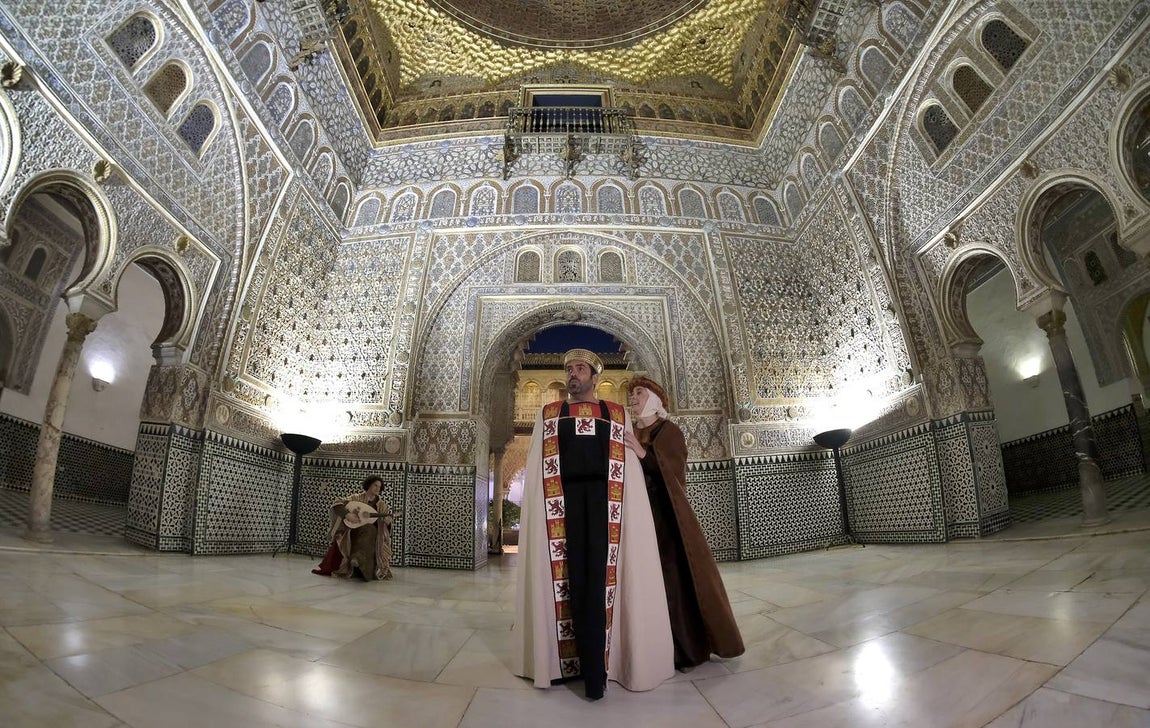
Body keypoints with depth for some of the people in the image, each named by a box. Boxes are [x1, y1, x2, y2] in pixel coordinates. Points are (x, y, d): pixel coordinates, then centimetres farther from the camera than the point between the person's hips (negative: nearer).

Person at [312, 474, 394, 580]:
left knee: (370, 530, -36)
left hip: (372, 532, 0)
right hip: (354, 530, 0)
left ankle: (359, 559, -51)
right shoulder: (357, 498, 4)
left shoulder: (381, 503, 10)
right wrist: (347, 514, -19)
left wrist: (387, 521, -17)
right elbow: (336, 504, -3)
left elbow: (387, 521, 8)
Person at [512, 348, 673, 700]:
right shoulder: (547, 415, 19)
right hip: (562, 500, 1)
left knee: (598, 577, -7)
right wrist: (534, 509, 2)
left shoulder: (618, 415, 16)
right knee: (573, 576, -5)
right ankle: (594, 668, 2)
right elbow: (534, 467, 13)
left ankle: (593, 669, -2)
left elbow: (631, 466, 9)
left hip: (604, 497, -1)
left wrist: (631, 509, -3)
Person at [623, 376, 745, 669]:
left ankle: (687, 648, 6)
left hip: (667, 516, -4)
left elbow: (675, 471, -12)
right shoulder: (630, 436, 15)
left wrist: (643, 453, -23)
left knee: (675, 577, -5)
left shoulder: (669, 431, 1)